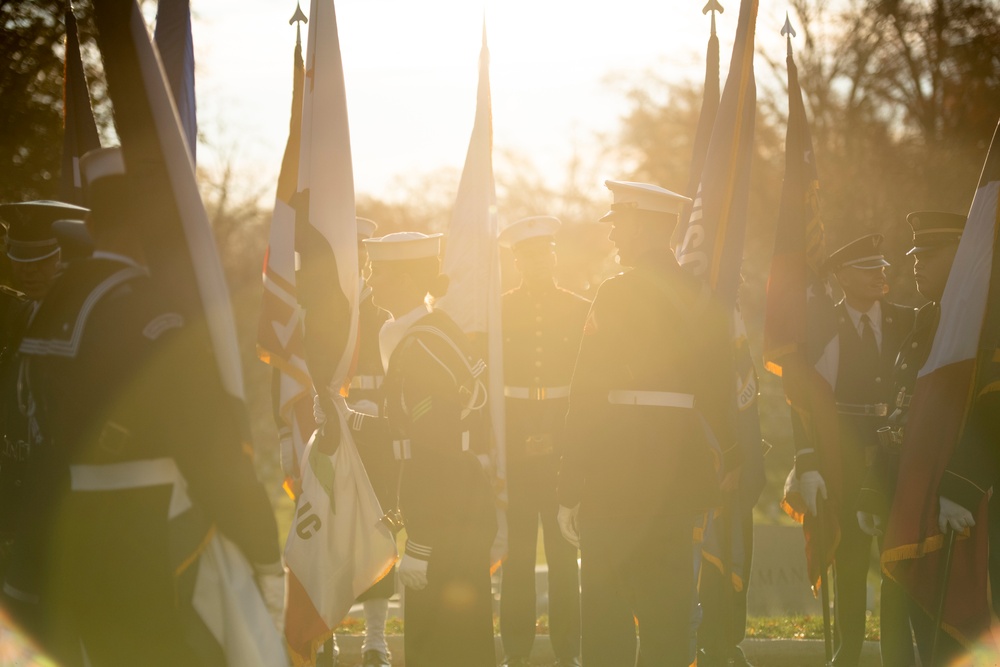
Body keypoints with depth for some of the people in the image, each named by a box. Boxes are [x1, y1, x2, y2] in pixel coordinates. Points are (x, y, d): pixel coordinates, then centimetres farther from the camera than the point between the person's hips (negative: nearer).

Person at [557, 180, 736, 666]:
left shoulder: (619, 294, -11)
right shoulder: (703, 297, 9)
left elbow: (587, 398, -13)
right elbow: (717, 393, 12)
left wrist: (571, 492, -11)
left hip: (618, 476, -6)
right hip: (681, 473, 6)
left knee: (608, 613, -1)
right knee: (666, 611, 11)